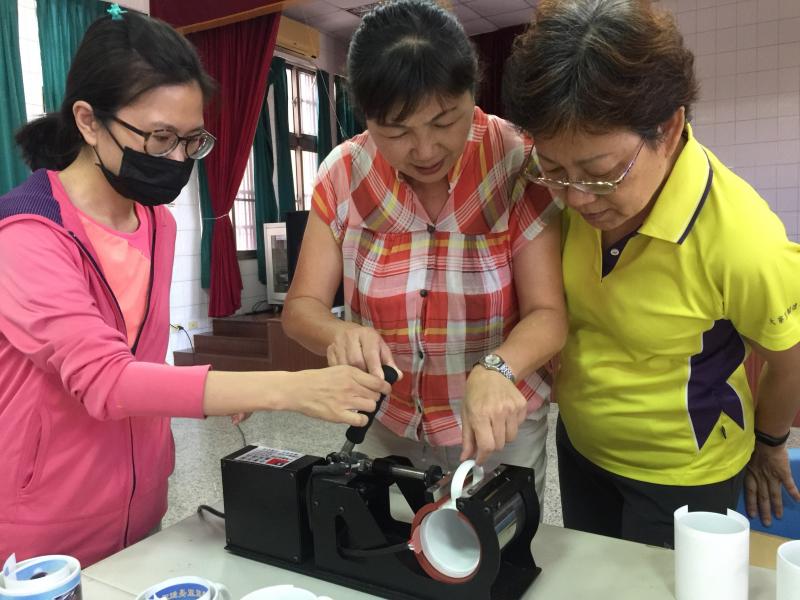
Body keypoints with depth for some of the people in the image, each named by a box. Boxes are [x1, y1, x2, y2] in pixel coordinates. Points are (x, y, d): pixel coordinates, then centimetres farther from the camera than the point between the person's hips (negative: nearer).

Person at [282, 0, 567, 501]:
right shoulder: (344, 176, -10)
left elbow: (547, 315, -19)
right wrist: (338, 334, -32)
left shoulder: (519, 167, -17)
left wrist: (495, 370, -39)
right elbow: (302, 307, -10)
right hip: (383, 426, 2)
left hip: (499, 427, -2)